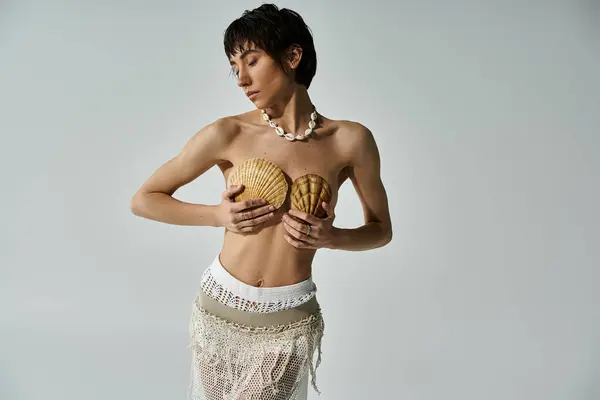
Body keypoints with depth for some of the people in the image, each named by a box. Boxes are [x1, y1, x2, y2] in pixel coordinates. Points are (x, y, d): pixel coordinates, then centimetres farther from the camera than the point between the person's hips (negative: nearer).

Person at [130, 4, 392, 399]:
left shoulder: (350, 140, -9)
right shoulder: (227, 135, -10)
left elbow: (381, 229, 4)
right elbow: (144, 200, -1)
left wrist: (330, 238, -16)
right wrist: (218, 215, -14)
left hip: (289, 322, -1)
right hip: (218, 307, 2)